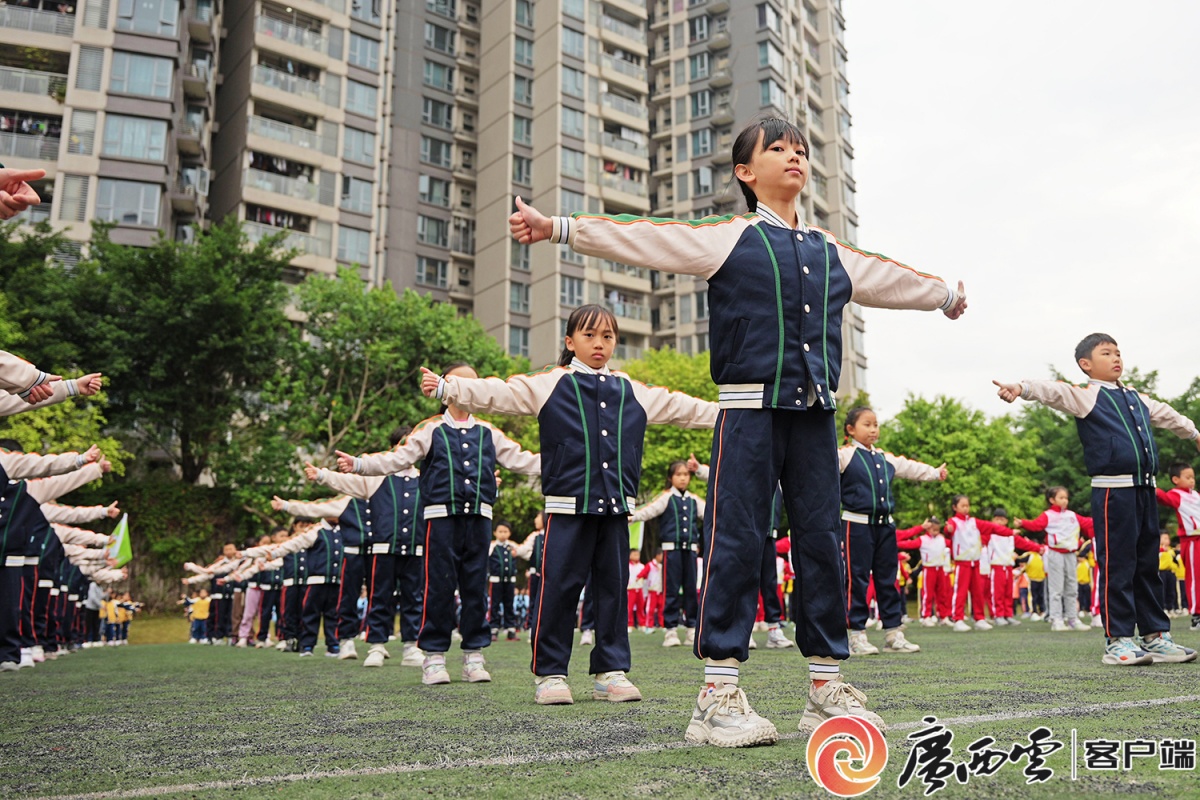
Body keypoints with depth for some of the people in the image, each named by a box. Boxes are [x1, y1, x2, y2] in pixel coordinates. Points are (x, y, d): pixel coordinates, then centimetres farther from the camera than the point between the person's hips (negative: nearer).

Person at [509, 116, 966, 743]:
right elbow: (641, 238, -3)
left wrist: (945, 296, 54)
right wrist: (558, 228, -12)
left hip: (815, 411, 5)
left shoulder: (831, 253, 20)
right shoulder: (729, 237, 5)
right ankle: (718, 694, -1)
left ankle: (827, 685, 16)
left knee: (822, 541, 5)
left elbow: (888, 278, 38)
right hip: (750, 408, -5)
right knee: (737, 540, -7)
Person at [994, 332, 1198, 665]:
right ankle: (1118, 640, 1)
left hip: (1145, 488, 7)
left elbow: (1166, 414, 39)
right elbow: (1053, 391, -21)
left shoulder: (1137, 398, 20)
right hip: (1113, 490, -7)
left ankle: (1156, 636, 20)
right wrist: (1022, 388, -42)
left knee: (1148, 565, 12)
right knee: (1117, 566, -5)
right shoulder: (1085, 396, -2)